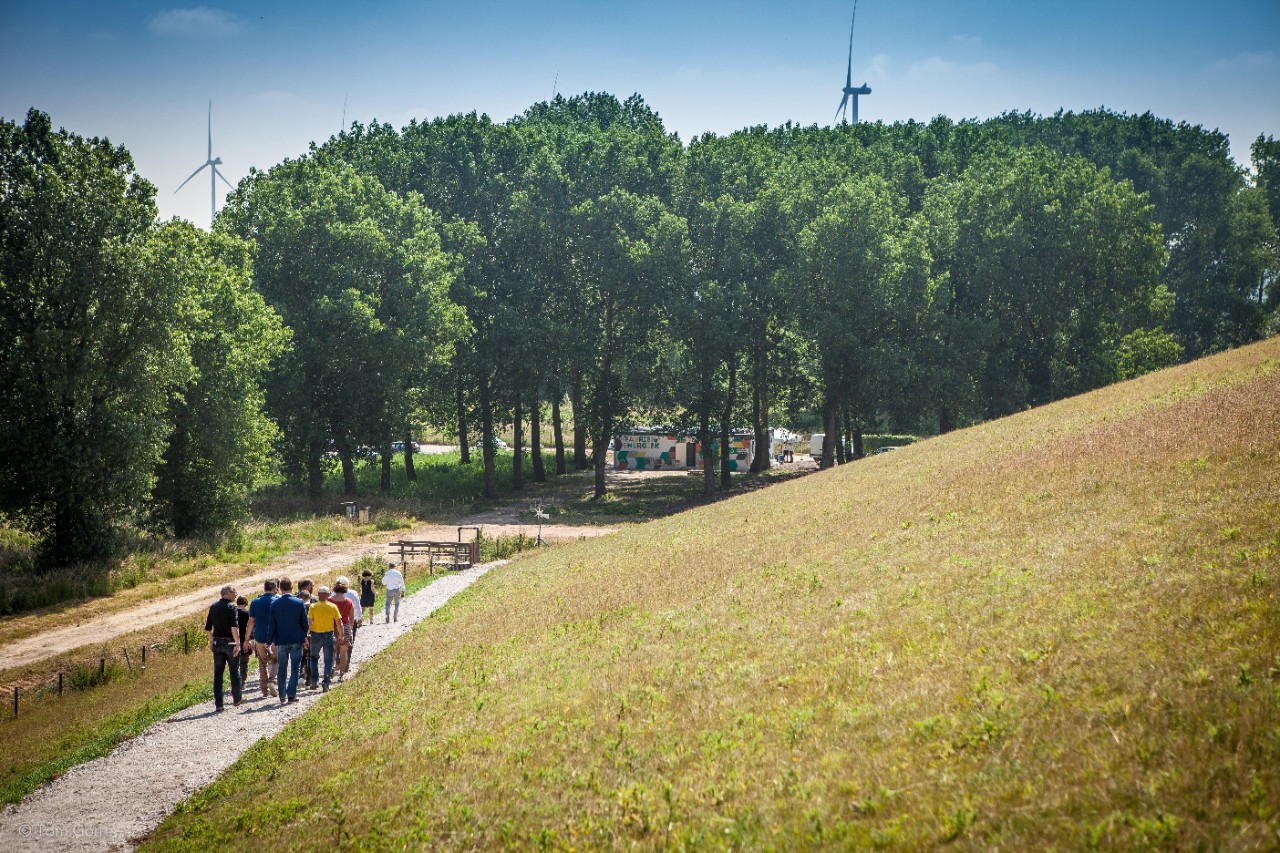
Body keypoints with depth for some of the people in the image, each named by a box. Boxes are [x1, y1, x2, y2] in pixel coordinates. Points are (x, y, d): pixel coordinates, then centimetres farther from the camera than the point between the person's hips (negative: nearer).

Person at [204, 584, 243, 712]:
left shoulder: (213, 607, 7)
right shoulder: (231, 607, -11)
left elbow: (208, 627, 14)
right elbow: (234, 627, -23)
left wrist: (211, 642, 25)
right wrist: (237, 643, -23)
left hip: (217, 643, 5)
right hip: (230, 643, -5)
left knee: (218, 673, 3)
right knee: (234, 671, 12)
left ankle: (218, 704, -3)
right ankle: (236, 699, 25)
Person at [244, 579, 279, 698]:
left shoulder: (255, 602, 1)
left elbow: (251, 622, 2)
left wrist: (247, 639, 8)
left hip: (259, 638, 2)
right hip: (274, 638, -1)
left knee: (262, 664, 9)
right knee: (274, 661, 13)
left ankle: (265, 691, 10)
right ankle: (272, 681, -12)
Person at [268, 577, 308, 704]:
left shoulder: (275, 604, -3)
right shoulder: (299, 603, -6)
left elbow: (272, 625, 0)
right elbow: (304, 622, 1)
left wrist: (272, 641, 7)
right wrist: (304, 636, 17)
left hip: (281, 641, 1)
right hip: (297, 640, -1)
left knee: (282, 669, 10)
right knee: (295, 667, 5)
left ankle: (282, 696, 12)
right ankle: (291, 694, -3)